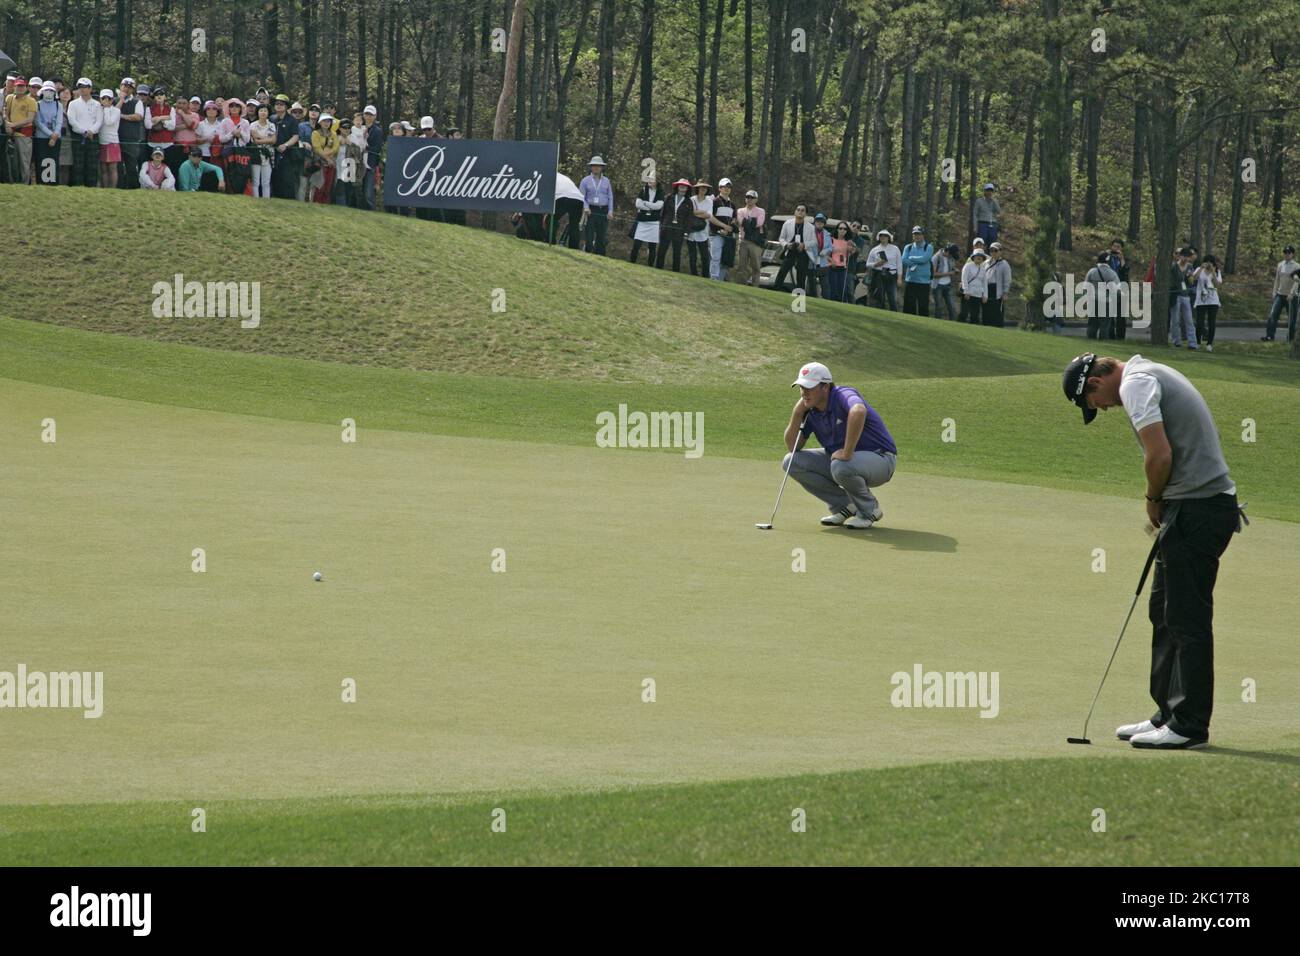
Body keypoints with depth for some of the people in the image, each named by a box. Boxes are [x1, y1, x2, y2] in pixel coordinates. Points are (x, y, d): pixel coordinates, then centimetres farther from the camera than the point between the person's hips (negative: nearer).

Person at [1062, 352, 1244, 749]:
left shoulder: (1135, 383, -12)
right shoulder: (1149, 374, 20)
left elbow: (1160, 454, -21)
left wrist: (1154, 500, -4)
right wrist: (1162, 506, 14)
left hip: (1196, 508, -10)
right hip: (1206, 505, 10)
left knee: (1187, 619, -5)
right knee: (1165, 613, 16)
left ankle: (1189, 725, -1)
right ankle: (1170, 713, 22)